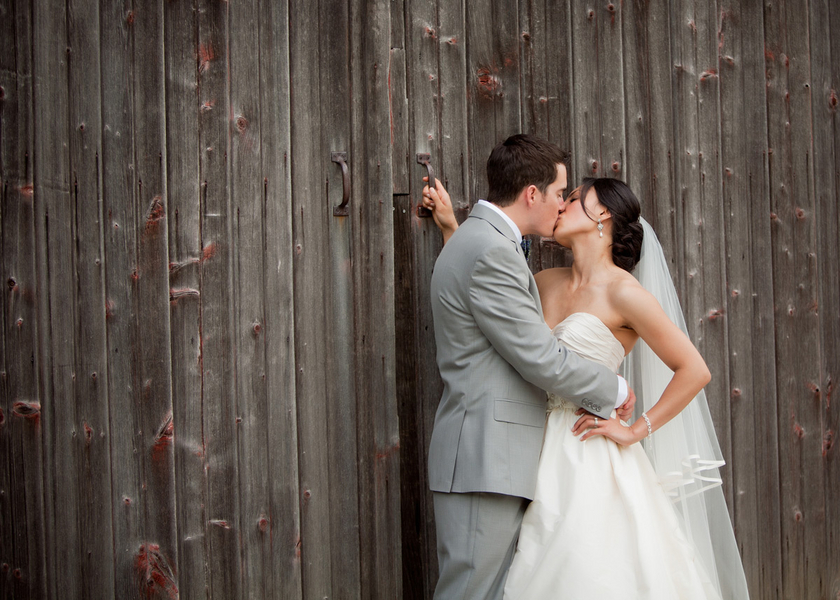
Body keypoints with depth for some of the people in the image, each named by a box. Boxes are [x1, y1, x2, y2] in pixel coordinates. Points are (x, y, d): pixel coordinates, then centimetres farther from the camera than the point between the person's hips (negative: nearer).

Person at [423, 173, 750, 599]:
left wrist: (636, 431, -9)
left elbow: (693, 370, -9)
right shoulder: (548, 284, 11)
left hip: (592, 463, -6)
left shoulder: (622, 292, -9)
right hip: (547, 460, 6)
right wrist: (450, 227, 21)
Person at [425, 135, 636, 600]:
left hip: (495, 459, 11)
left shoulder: (479, 240, 19)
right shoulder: (491, 252, -16)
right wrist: (615, 391, -2)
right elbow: (542, 360, -16)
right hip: (485, 461, -11)